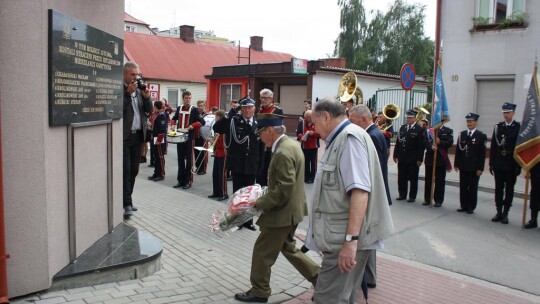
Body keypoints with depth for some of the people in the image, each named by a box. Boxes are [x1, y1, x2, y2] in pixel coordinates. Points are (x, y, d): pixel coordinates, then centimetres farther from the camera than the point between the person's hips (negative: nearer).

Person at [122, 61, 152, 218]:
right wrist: (128, 93, -20)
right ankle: (127, 203, -4)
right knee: (125, 170, -6)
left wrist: (146, 97, -7)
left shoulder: (139, 90, 13)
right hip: (124, 136, -6)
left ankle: (127, 199, 21)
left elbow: (149, 110, 10)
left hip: (138, 135, 6)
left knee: (134, 170, 10)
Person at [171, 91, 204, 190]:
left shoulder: (194, 109, -4)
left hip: (189, 137, -4)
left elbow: (202, 122, -7)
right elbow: (174, 118, 25)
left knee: (189, 159, 0)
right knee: (180, 159, 9)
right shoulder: (179, 108, 10)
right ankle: (181, 180, 18)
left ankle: (188, 181, 7)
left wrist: (193, 125, -20)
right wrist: (173, 124, 5)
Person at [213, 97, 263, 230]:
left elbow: (261, 147, 3)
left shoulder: (258, 123, 1)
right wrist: (228, 115, -23)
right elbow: (216, 128, -14)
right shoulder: (233, 121, -4)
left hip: (252, 165, 2)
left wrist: (260, 165, 1)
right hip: (237, 164, -2)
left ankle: (248, 220, 23)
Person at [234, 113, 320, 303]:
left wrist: (259, 203, -18)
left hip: (282, 212, -10)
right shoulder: (291, 145, 7)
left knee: (262, 252, 6)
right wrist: (264, 197, 13)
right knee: (287, 248, 23)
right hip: (290, 209, 10)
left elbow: (283, 190, -27)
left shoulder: (283, 153, -25)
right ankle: (319, 277, 27)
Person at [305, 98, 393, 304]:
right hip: (341, 235, 10)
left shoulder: (350, 136, -14)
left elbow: (360, 191, -24)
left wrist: (351, 239, -28)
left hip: (346, 238, -10)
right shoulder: (340, 139, 17)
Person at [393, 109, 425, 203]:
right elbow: (398, 142, 11)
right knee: (401, 178, 10)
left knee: (413, 179, 5)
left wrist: (419, 159, -14)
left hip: (413, 160, -5)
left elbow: (421, 146, -10)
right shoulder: (402, 128, 10)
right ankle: (402, 195, 21)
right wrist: (395, 155, 8)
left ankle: (412, 196, 14)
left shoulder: (420, 130, -6)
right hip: (402, 158, 5)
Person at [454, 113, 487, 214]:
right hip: (463, 166, 4)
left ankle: (471, 207, 13)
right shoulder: (462, 134, 7)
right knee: (463, 187, 8)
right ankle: (463, 206, 17)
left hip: (474, 167, -3)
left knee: (473, 188, 5)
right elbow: (458, 150, 8)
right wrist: (456, 164, 3)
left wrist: (480, 168, -10)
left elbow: (482, 153, -6)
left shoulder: (481, 136, -4)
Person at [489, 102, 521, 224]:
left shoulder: (519, 127, -3)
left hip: (511, 165, -3)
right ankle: (499, 212, 15)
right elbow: (493, 146, 4)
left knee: (509, 189, 6)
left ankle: (505, 213, 14)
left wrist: (519, 165, -9)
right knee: (499, 189, 7)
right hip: (498, 164, 3)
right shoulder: (498, 127, 6)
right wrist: (491, 163, 1)